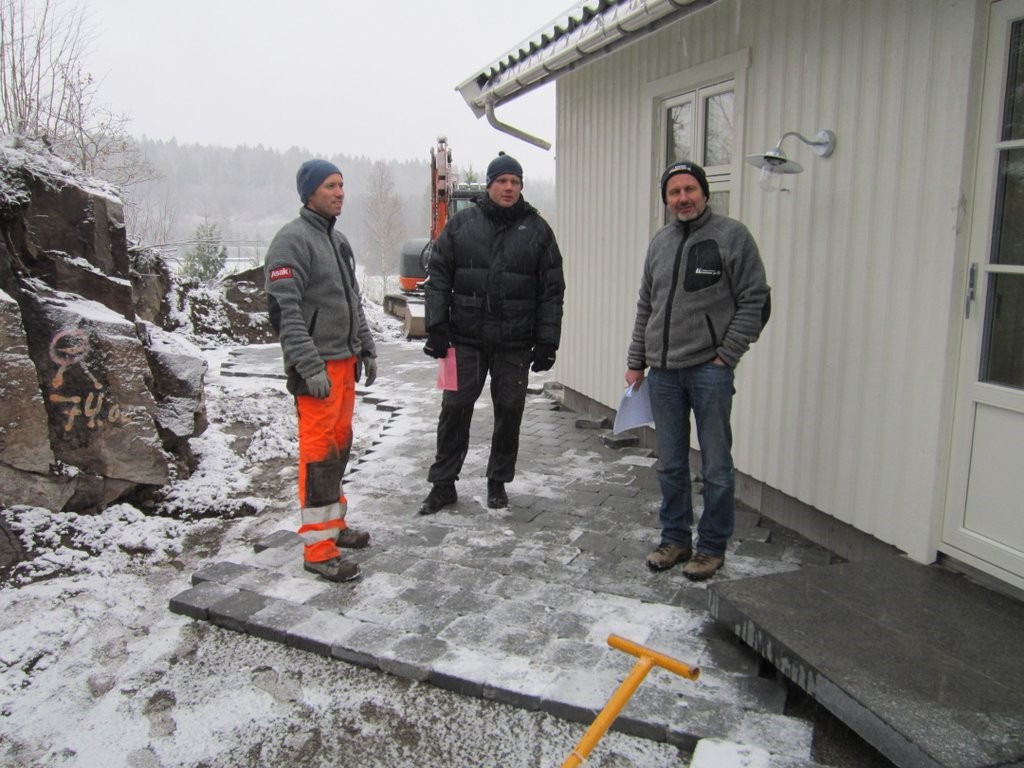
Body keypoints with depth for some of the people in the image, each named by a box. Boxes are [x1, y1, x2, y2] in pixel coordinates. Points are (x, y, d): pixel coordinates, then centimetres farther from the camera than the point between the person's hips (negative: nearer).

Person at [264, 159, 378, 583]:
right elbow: (285, 311, -19)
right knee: (319, 453, -6)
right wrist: (310, 366, -24)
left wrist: (366, 348, 20)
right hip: (317, 368, -9)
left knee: (340, 446, 16)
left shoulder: (338, 240, 17)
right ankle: (318, 547, 1)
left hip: (345, 361, 9)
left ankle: (334, 523, 30)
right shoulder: (292, 241, -12)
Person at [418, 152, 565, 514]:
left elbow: (552, 291, 2)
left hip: (515, 343, 0)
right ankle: (443, 483, 17)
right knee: (455, 409, 4)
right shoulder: (460, 224, 4)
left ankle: (498, 482, 25)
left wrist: (546, 342, -4)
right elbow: (438, 278, 5)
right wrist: (436, 327, -4)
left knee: (509, 412, 8)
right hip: (466, 338, 0)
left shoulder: (537, 230, 3)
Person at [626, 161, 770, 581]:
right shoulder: (659, 242, 14)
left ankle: (712, 546, 16)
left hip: (709, 369, -5)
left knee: (716, 466, 2)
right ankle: (675, 539, 26)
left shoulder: (732, 235, -3)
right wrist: (636, 362, 14)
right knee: (671, 464, 13)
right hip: (663, 372, 5)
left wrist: (726, 355, -11)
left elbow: (755, 302, -6)